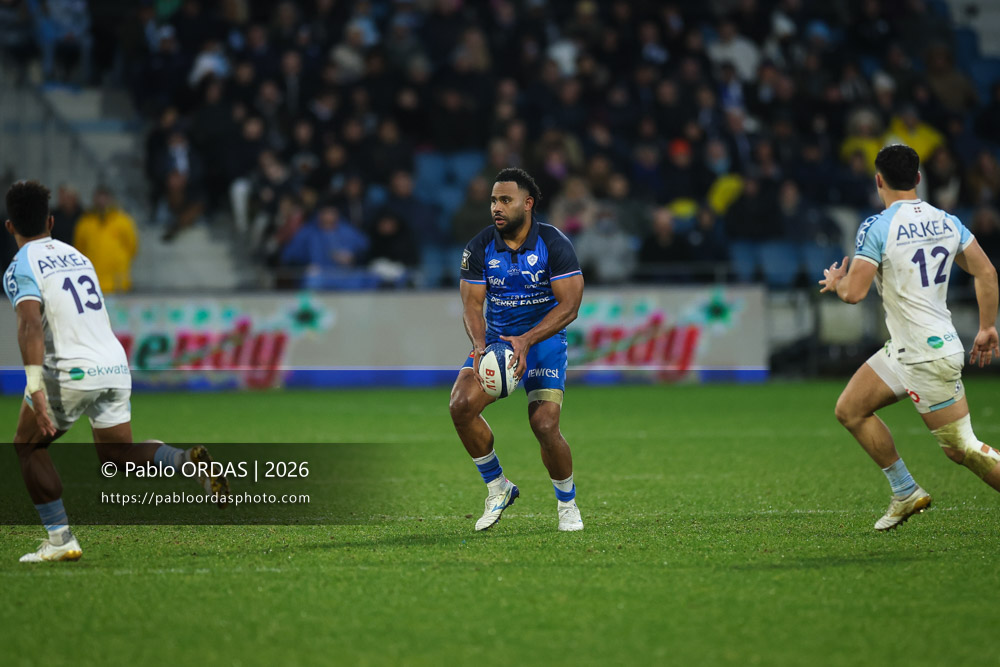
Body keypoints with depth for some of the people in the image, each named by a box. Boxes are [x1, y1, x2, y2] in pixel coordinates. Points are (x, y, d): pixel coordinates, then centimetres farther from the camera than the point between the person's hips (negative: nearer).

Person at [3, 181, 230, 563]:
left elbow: (31, 324, -22)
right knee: (118, 455, 17)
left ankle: (60, 541, 5)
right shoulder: (77, 256, 17)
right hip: (115, 365, 6)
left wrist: (35, 388, -28)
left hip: (71, 372, -6)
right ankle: (188, 460, -12)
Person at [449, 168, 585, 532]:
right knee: (461, 405, -21)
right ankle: (497, 486, 0)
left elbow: (569, 305, -16)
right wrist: (479, 344, -25)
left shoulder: (554, 244, -13)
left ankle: (567, 503, 10)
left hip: (544, 339, -3)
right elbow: (472, 302, -4)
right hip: (495, 339, 3)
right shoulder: (479, 247, -4)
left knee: (545, 426, -18)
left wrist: (527, 340, -29)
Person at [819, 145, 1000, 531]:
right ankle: (906, 494, 17)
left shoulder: (877, 227, -14)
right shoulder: (946, 221, 6)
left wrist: (836, 282, 6)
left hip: (926, 355, -8)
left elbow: (854, 293, -17)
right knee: (850, 410, 14)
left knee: (962, 448, -5)